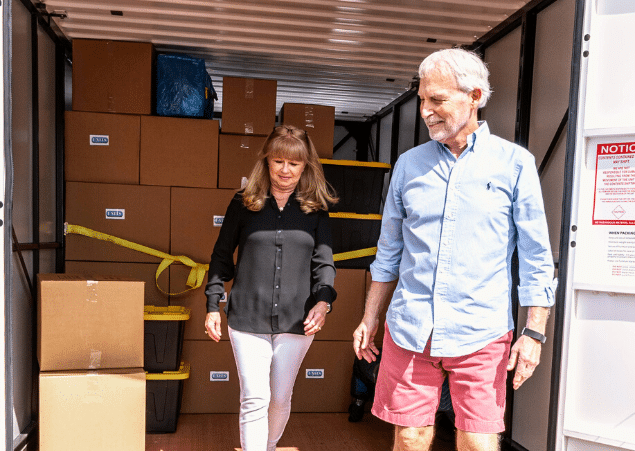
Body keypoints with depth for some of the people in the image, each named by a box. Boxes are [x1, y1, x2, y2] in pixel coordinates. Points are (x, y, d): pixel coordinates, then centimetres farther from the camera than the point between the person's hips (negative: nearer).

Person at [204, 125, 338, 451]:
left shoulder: (316, 209, 3)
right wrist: (213, 305, 5)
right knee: (254, 399, -2)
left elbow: (324, 261, 1)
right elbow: (221, 257, 8)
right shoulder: (243, 203, 2)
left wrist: (323, 301, -16)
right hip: (247, 318, -1)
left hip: (296, 321, 2)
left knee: (280, 399, 15)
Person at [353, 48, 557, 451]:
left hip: (481, 335, -2)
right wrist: (370, 319, 13)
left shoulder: (515, 163, -1)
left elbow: (537, 258, 1)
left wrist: (534, 332, -5)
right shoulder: (409, 164, 8)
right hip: (409, 329, 3)